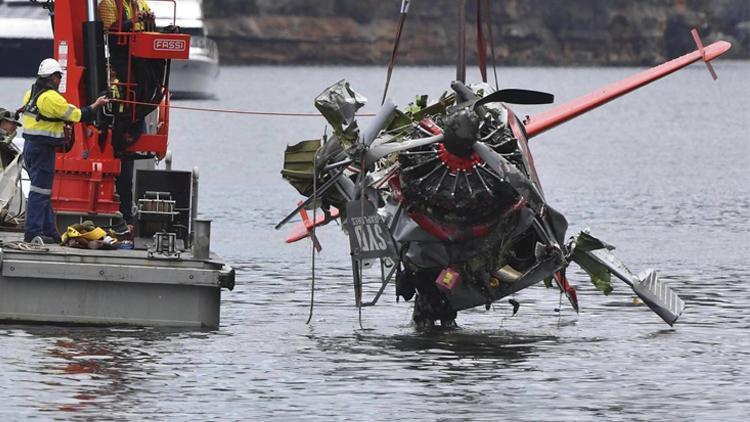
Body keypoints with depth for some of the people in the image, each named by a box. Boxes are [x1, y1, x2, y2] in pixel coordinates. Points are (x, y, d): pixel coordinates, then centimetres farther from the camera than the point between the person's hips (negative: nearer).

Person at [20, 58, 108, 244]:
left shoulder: (31, 93, 11)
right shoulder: (51, 97, -17)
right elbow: (77, 115, -14)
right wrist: (96, 105, -2)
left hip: (30, 145, 9)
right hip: (43, 149, -9)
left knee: (43, 191, 15)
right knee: (40, 190, -6)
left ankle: (49, 231, 21)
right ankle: (33, 232, -6)